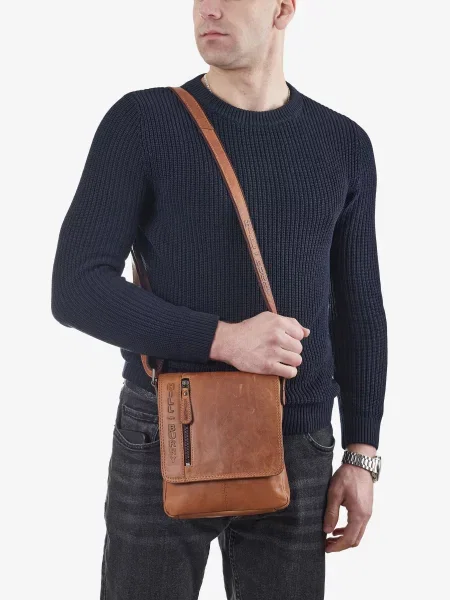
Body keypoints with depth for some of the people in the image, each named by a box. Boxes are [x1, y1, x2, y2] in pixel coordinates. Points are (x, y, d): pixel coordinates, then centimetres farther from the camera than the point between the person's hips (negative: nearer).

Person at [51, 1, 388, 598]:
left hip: (297, 453, 3)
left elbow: (358, 309, 9)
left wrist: (362, 455, 3)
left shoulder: (343, 145, 4)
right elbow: (77, 290, -11)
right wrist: (222, 339, -22)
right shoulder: (141, 123, -5)